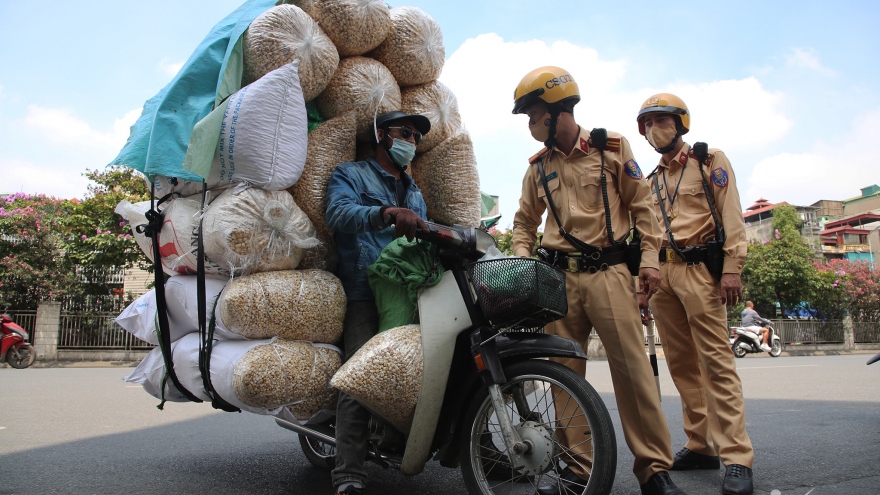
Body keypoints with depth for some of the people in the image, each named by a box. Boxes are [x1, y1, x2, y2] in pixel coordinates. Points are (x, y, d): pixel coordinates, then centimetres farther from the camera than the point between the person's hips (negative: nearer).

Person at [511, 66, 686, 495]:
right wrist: (521, 259, 6)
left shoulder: (611, 147, 4)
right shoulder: (539, 166, 14)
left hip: (608, 272, -4)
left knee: (632, 369, -8)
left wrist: (649, 258, -4)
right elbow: (525, 221, 23)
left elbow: (641, 205, 5)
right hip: (559, 277, 4)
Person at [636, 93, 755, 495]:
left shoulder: (710, 161, 6)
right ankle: (701, 445, 15)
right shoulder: (651, 180, 22)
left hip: (699, 269, -6)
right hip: (661, 273, 6)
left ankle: (737, 457, -11)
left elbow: (731, 216, -5)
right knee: (681, 363, 6)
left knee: (716, 361, -12)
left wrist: (731, 268, -16)